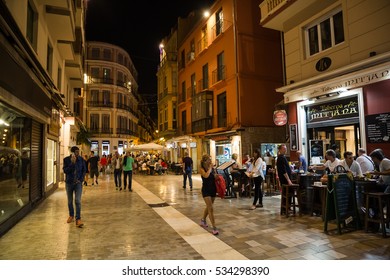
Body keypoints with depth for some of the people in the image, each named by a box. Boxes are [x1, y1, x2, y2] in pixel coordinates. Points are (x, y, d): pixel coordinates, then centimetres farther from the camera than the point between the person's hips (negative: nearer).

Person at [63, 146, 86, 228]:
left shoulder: (81, 159, -3)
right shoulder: (66, 159, -6)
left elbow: (84, 170, 5)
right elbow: (65, 171, -13)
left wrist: (81, 179, -6)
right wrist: (72, 163, -23)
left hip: (78, 183, -1)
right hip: (69, 183, 1)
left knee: (78, 201, -9)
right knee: (70, 201, 13)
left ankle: (78, 219, -8)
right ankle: (71, 216, 33)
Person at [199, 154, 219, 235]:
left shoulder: (212, 168, 4)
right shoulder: (202, 169, -11)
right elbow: (206, 175, -31)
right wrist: (209, 168, -19)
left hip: (213, 189, 6)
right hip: (206, 190, -6)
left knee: (208, 207, 20)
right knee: (211, 208, -9)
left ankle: (203, 220, 43)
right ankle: (214, 228, -4)